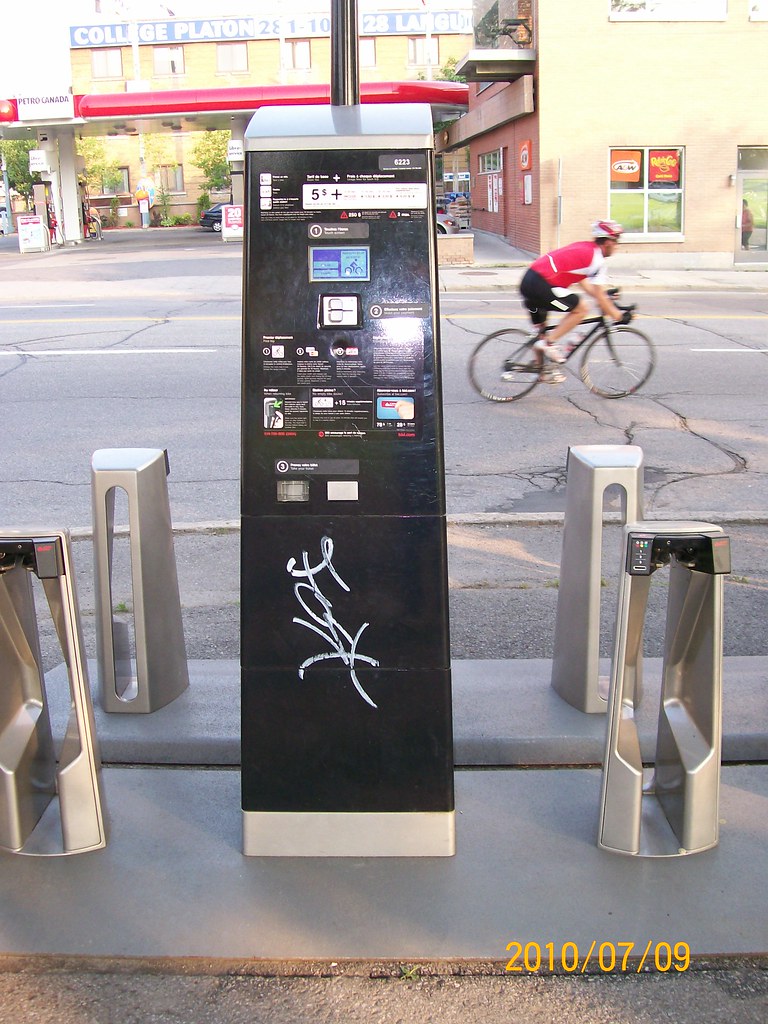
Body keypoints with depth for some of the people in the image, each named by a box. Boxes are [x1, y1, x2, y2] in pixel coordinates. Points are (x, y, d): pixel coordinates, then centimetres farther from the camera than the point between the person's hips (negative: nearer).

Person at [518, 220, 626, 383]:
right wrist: (617, 315, 4)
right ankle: (549, 342, -4)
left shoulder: (584, 248, 20)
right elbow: (599, 297, -6)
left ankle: (543, 370, 32)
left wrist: (606, 297, 32)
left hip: (528, 280, 10)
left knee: (541, 330, 22)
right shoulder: (596, 258, -7)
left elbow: (584, 282, 29)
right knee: (582, 308, -4)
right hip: (541, 285, -10)